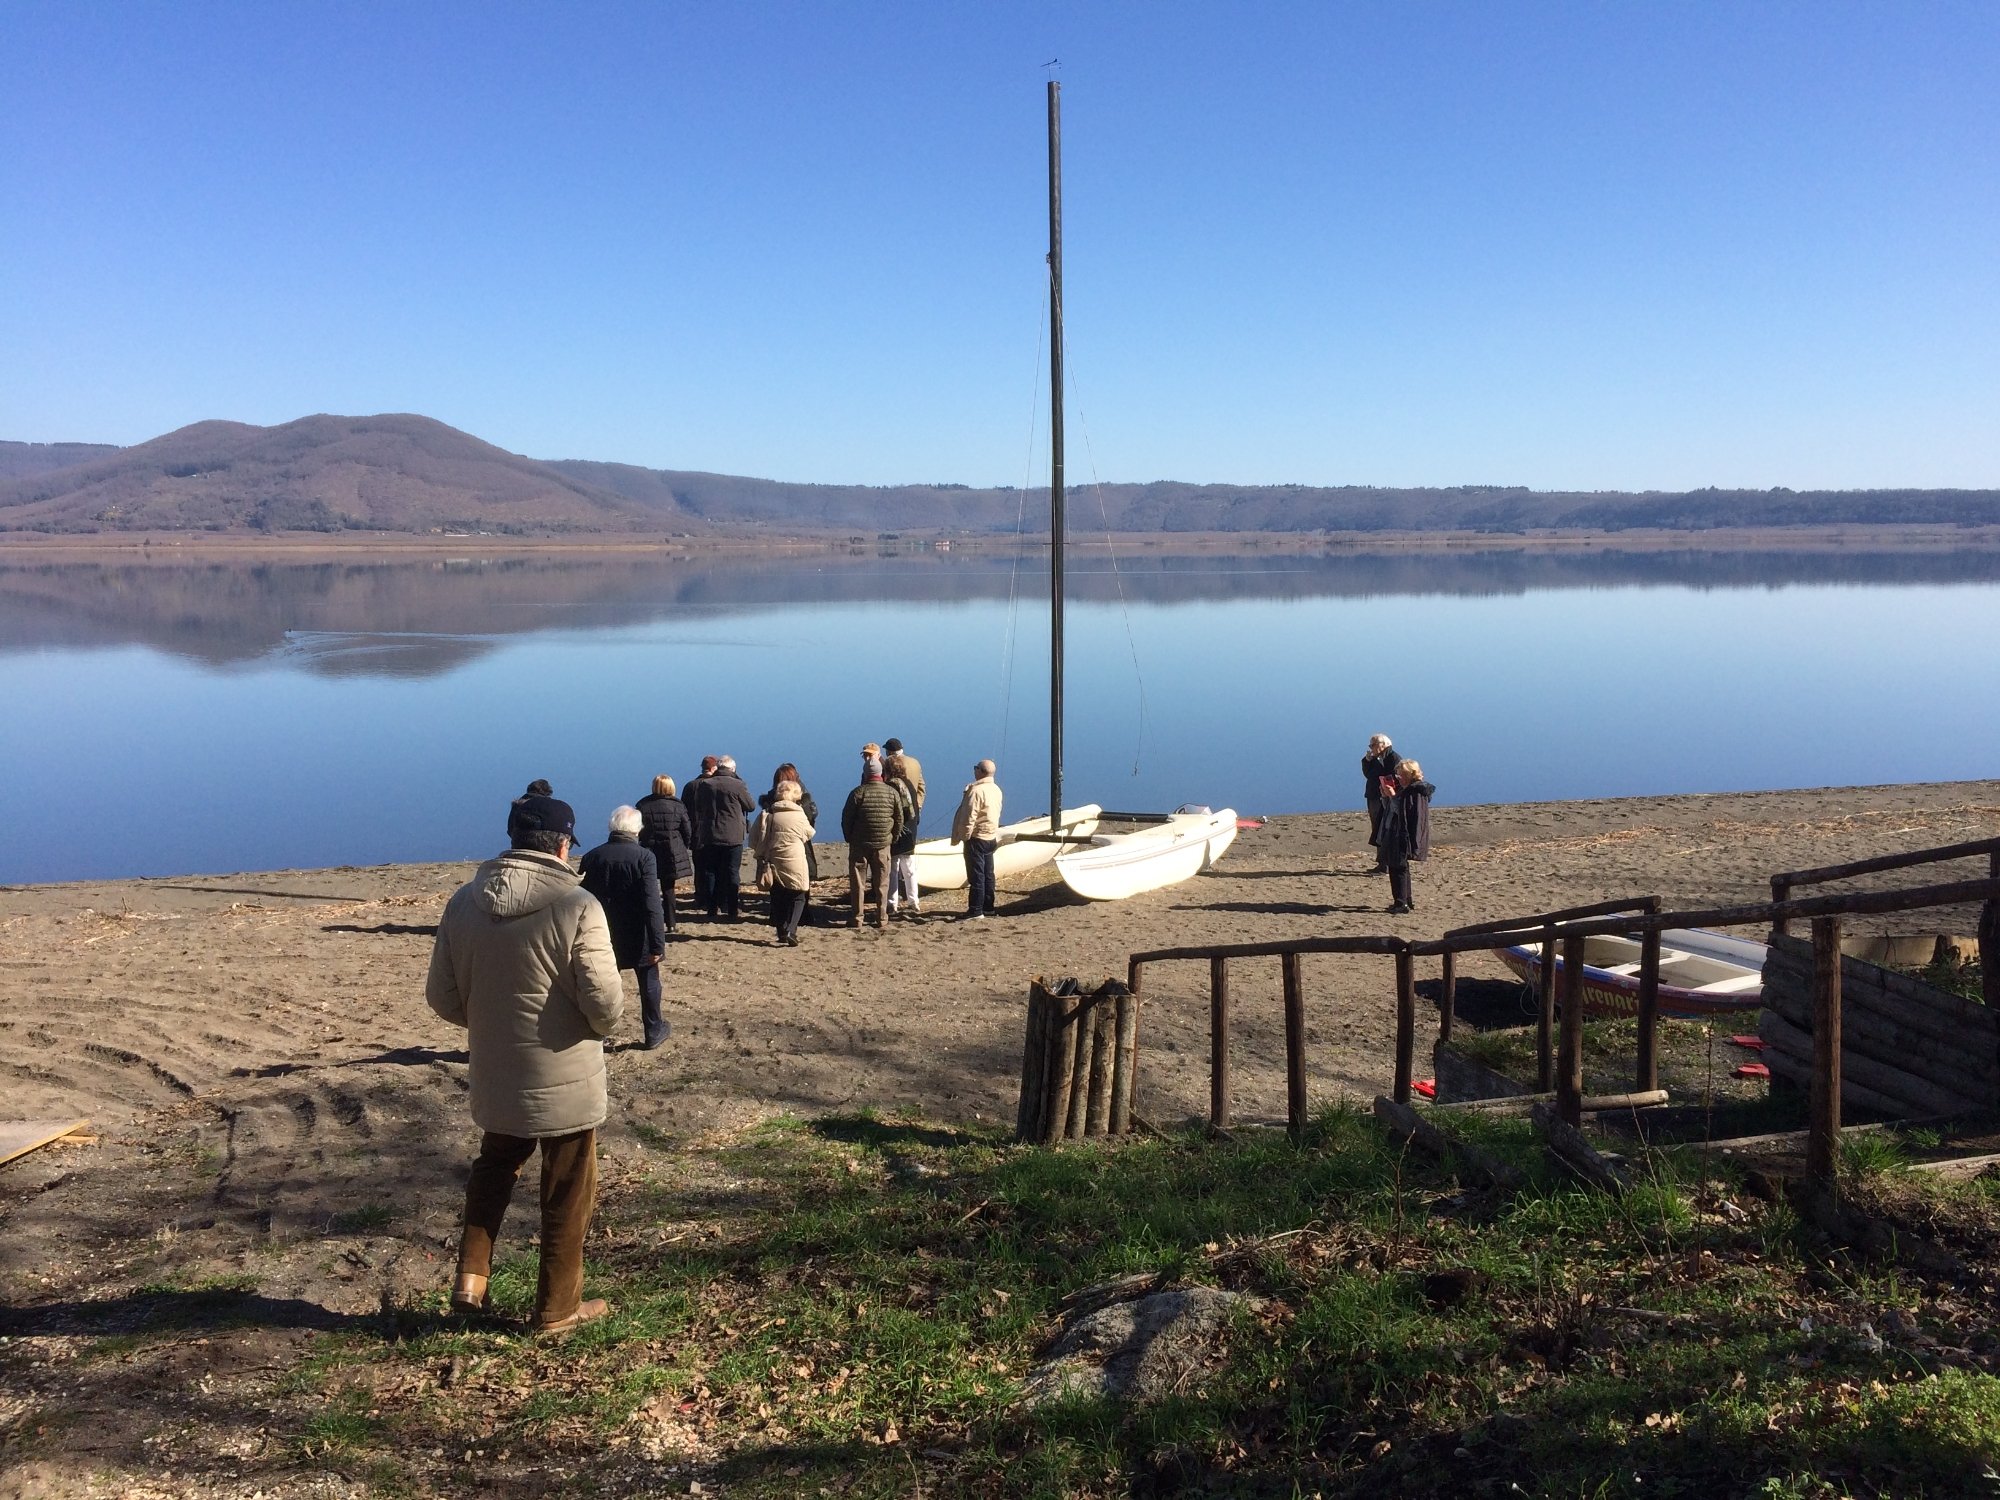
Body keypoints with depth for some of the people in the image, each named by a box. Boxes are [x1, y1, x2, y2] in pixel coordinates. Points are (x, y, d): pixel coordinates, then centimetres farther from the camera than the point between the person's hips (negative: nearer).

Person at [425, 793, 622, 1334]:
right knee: (566, 1194, 13)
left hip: (495, 1076, 5)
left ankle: (470, 1278, 23)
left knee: (495, 1167, 29)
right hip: (565, 1078, -4)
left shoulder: (464, 901, -4)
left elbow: (441, 994, 2)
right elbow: (604, 1000, -21)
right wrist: (600, 1026, 1)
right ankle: (557, 1307, 25)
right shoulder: (576, 905, -20)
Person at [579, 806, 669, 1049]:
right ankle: (653, 1031, 27)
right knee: (649, 983, 16)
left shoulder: (592, 857, -5)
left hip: (604, 937, 3)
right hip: (637, 938, -3)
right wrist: (657, 944, -18)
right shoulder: (643, 857, -17)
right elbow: (652, 905, -21)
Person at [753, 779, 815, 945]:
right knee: (798, 898, 4)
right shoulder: (799, 815, -5)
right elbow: (810, 834, 11)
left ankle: (780, 932, 17)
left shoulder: (769, 815, 0)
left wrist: (760, 855, 13)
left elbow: (762, 838, 0)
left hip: (774, 863, 3)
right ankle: (790, 931, -13)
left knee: (777, 899, 13)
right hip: (795, 863, -3)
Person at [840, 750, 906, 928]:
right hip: (883, 845, 2)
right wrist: (893, 838, 15)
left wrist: (849, 838, 9)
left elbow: (846, 819, -5)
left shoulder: (857, 793, -10)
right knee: (882, 883, 9)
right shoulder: (892, 794, -2)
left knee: (857, 881, 6)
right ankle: (882, 918, 11)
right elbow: (899, 820, 3)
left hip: (859, 845, -2)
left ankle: (857, 918, 6)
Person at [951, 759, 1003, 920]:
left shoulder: (976, 790, -20)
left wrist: (962, 836, -12)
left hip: (977, 838, -9)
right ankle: (988, 908, 21)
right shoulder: (996, 789, 8)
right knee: (988, 875, 15)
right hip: (991, 837, 9)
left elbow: (969, 817, -20)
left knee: (976, 876, -7)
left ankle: (976, 912, -7)